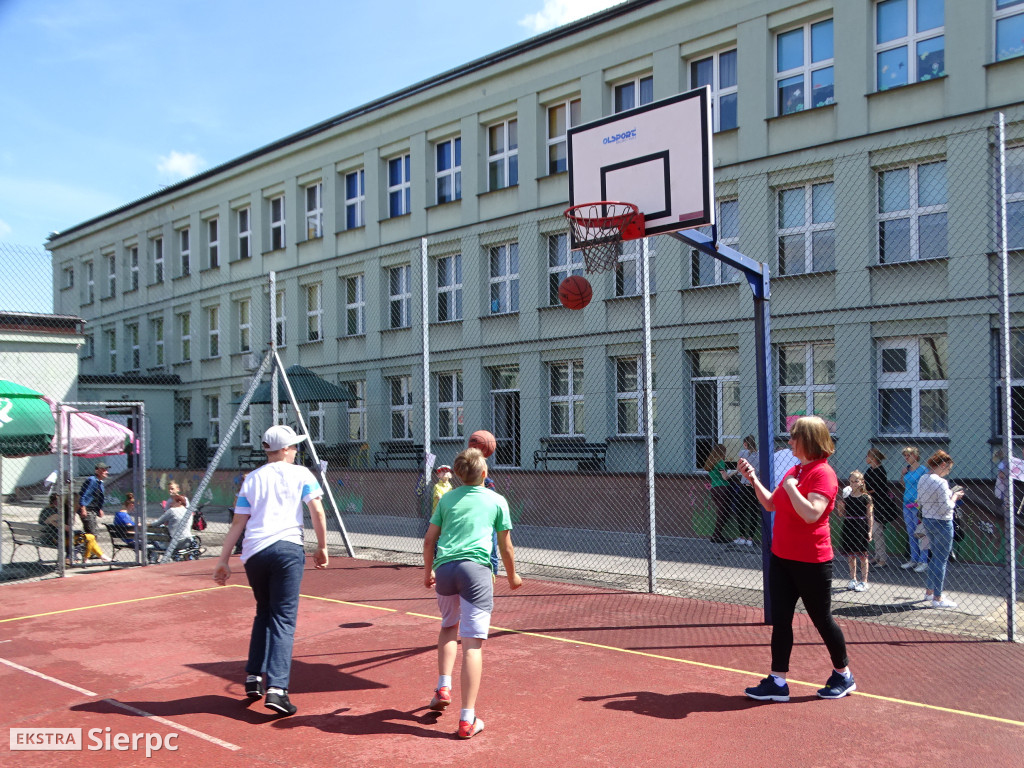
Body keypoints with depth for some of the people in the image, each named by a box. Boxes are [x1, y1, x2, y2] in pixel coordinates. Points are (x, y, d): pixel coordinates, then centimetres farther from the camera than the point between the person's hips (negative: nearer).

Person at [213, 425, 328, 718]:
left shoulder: (251, 479, 17)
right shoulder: (300, 474, 9)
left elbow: (238, 523, 12)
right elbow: (317, 511, -1)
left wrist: (223, 560, 12)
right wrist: (322, 547, 8)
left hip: (253, 552, 4)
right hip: (287, 549, -4)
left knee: (264, 614, 23)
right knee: (283, 619, -4)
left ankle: (254, 677, 21)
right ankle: (276, 688, -14)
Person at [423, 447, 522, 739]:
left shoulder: (447, 499, 16)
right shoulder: (497, 501, 9)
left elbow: (429, 540, 17)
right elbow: (505, 546, 14)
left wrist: (428, 572, 30)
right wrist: (512, 575, 29)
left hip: (444, 570, 4)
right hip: (476, 569, -3)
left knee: (449, 626, 29)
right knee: (472, 644, -4)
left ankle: (443, 687, 18)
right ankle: (467, 719, -5)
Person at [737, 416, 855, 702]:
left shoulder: (823, 473, -16)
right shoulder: (794, 470, 10)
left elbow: (811, 513, -29)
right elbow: (770, 504, 19)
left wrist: (791, 486, -22)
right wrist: (753, 480, 9)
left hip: (811, 562, -8)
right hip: (781, 558, 8)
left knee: (821, 619, 8)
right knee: (780, 619, 6)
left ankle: (843, 675, 28)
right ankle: (777, 681, 12)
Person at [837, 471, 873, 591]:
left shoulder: (866, 497, -4)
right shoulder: (846, 497, 4)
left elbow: (869, 516, -2)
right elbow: (841, 514, 8)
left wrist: (869, 531, -7)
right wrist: (840, 504, -8)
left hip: (861, 527, -4)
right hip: (848, 527, 4)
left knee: (862, 555, 2)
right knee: (851, 555, 11)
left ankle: (864, 581, 10)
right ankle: (853, 579, 23)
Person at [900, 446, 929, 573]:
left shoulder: (923, 470, -8)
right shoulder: (907, 469, 12)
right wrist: (903, 475, 7)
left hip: (918, 505, -7)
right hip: (907, 504, 7)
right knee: (910, 533, 12)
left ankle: (923, 562, 3)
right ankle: (914, 559, 21)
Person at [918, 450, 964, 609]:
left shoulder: (922, 480, 5)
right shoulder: (941, 482, -20)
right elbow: (946, 508, -23)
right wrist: (954, 497, -4)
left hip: (927, 520, 9)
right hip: (942, 523, -9)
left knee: (935, 557, 22)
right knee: (941, 560, 0)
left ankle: (929, 592, 30)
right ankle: (937, 599, 6)